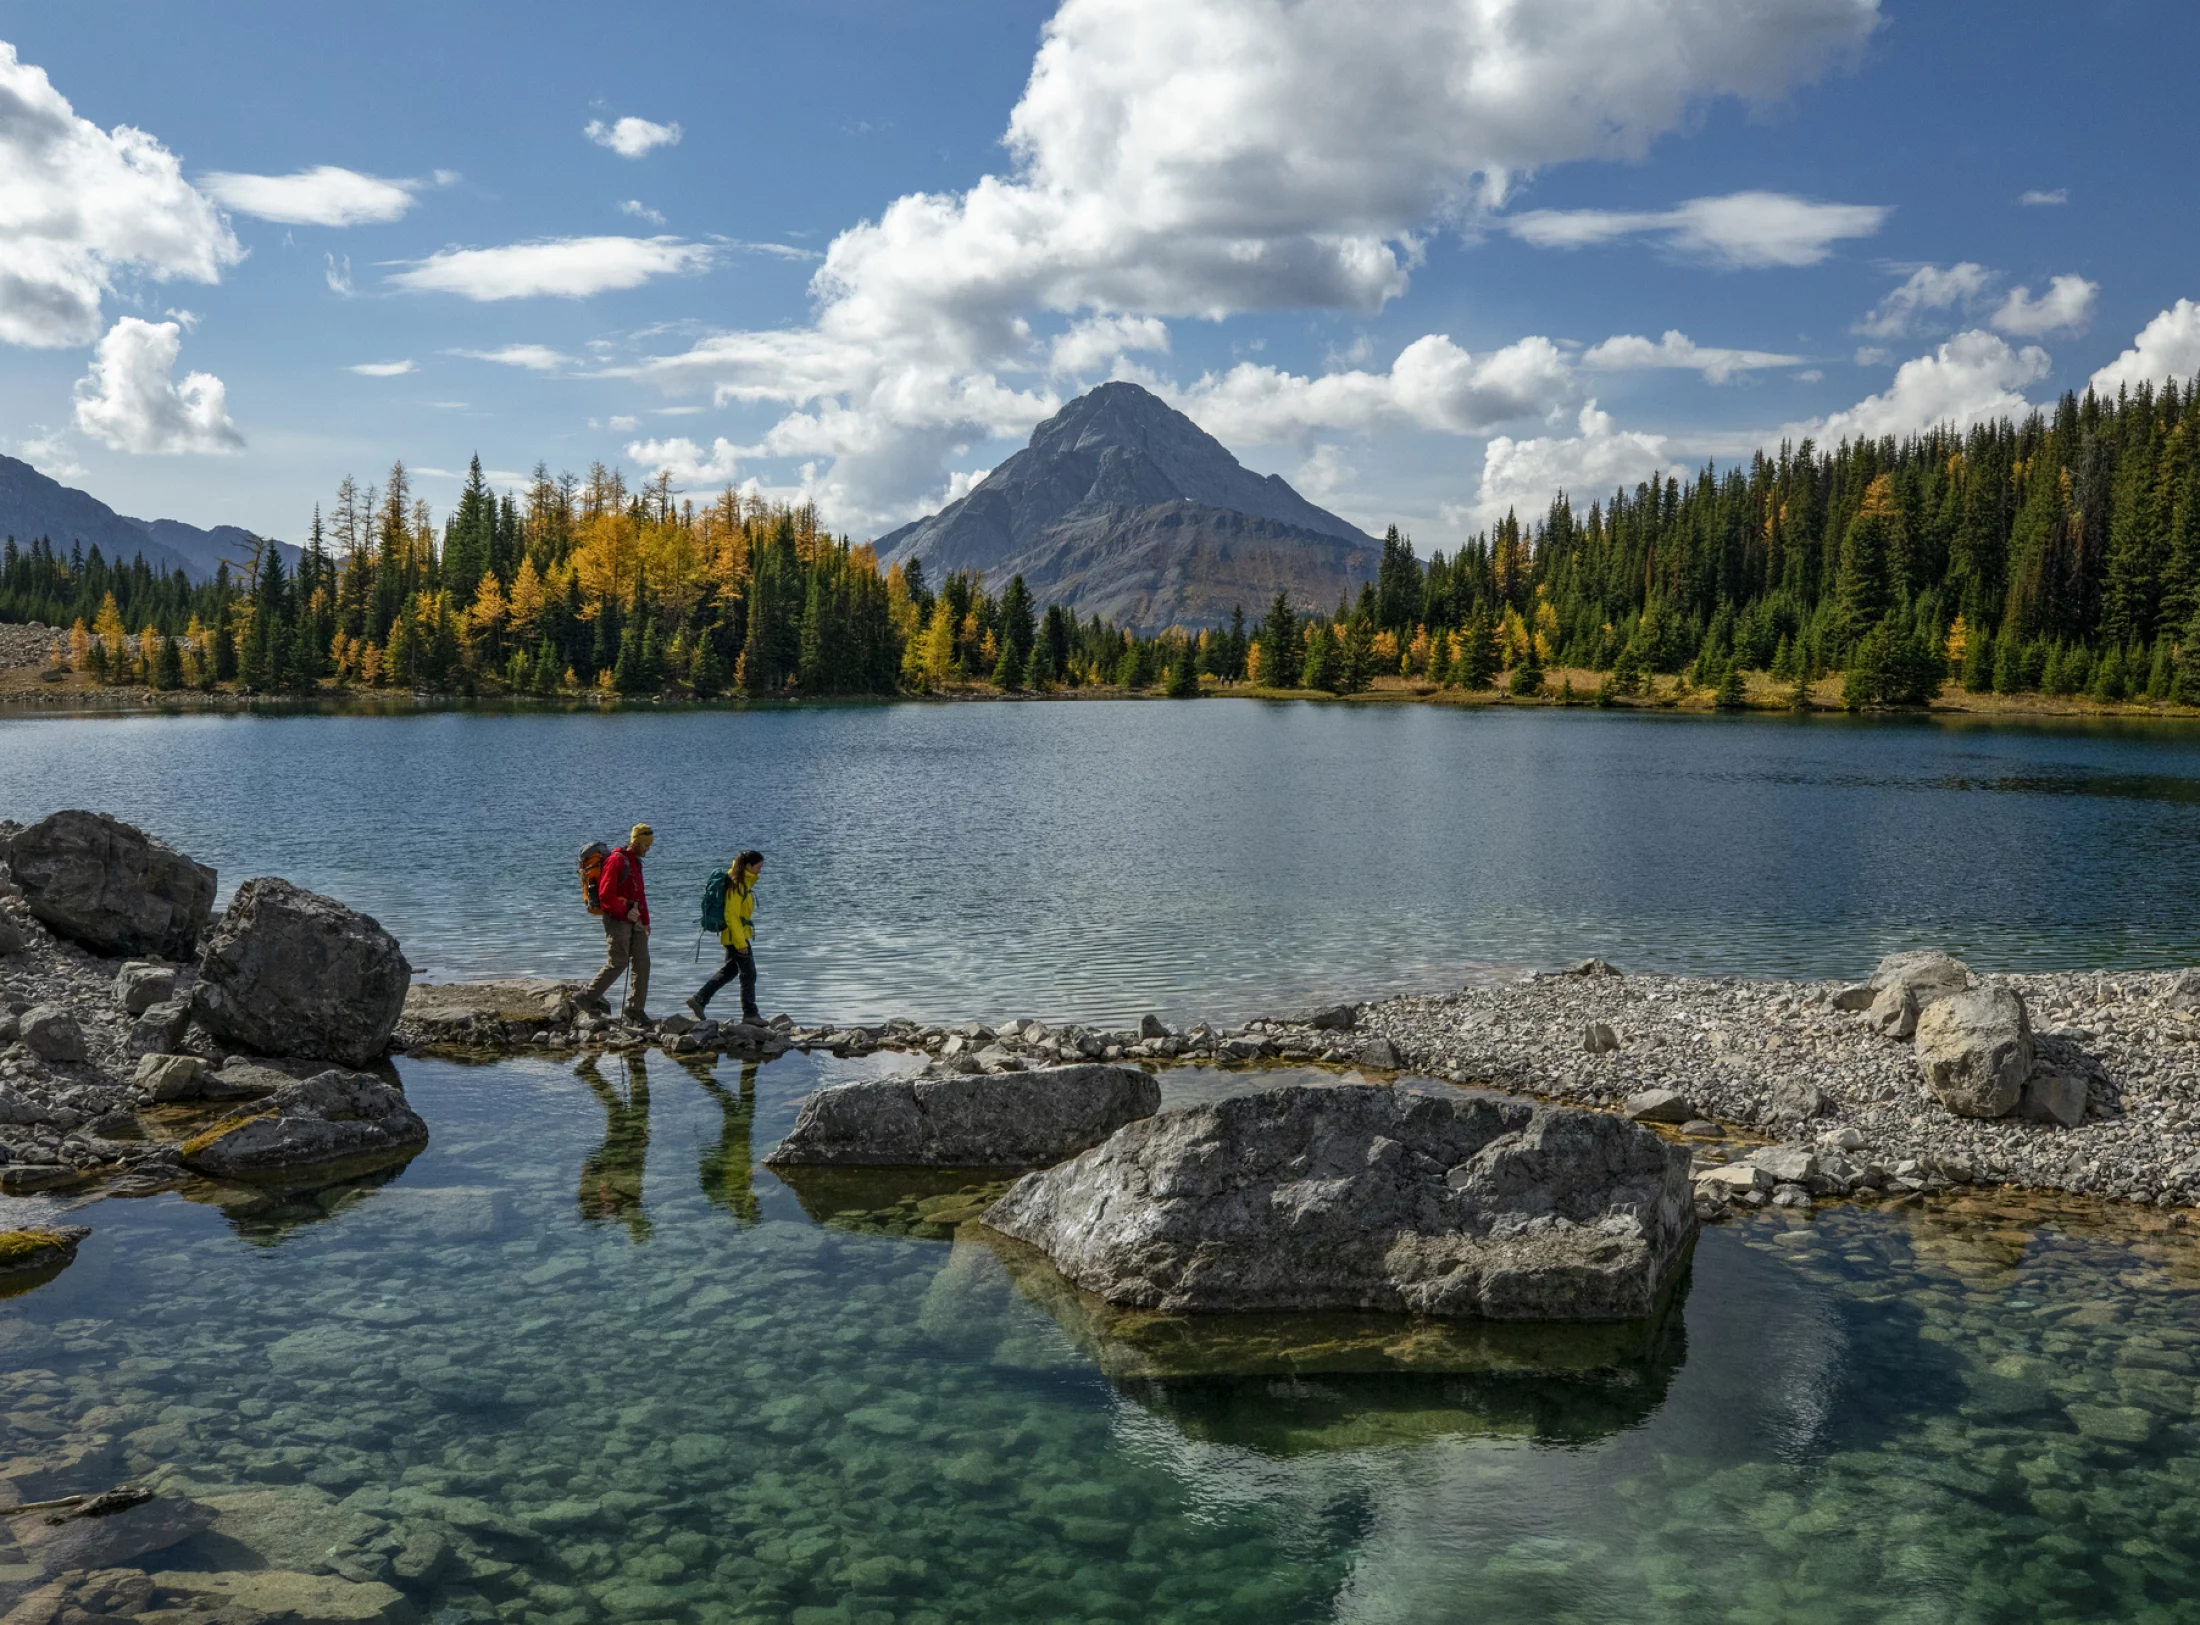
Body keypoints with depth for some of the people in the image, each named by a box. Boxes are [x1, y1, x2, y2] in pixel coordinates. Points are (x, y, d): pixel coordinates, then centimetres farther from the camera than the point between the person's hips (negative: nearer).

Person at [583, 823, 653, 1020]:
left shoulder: (635, 862, 17)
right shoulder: (616, 860, -13)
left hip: (633, 920, 9)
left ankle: (635, 1008, 10)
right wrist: (625, 912, -20)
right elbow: (605, 895, -19)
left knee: (642, 963, 4)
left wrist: (645, 921, 20)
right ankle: (589, 997, 7)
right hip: (617, 920, -9)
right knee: (618, 963, -7)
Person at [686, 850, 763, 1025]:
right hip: (736, 936, -10)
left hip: (735, 936, 10)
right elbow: (731, 916, -21)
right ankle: (750, 1014, 5)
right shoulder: (737, 886, -19)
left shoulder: (743, 883, 10)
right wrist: (740, 942, -22)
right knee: (749, 974, -2)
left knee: (729, 971, 17)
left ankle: (698, 1000, 20)